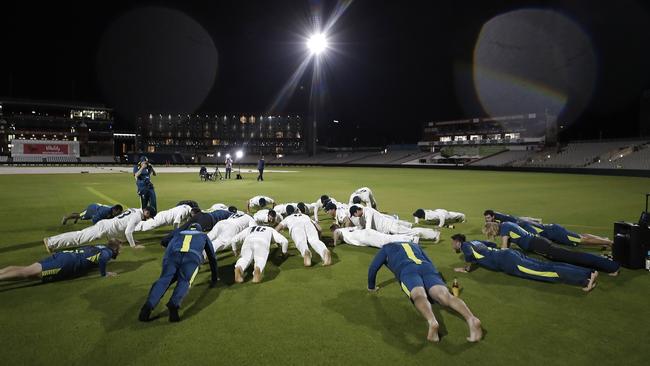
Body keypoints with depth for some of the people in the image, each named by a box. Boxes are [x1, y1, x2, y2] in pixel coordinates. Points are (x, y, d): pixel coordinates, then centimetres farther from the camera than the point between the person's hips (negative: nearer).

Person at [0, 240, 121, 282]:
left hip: (64, 255, 8)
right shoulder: (108, 252, -2)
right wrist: (104, 273, -12)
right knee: (28, 272, -18)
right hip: (66, 264, -8)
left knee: (27, 269, 0)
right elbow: (102, 258, -26)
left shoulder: (101, 247, 23)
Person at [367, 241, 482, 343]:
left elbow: (373, 268, 33)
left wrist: (371, 287, 48)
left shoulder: (386, 248, 35)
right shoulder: (414, 245, 45)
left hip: (407, 270, -3)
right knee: (445, 296, -21)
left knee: (419, 296, -31)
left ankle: (432, 322, -63)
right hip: (427, 268, 3)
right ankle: (471, 319, -50)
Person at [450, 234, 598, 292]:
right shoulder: (475, 242, 26)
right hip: (510, 253, 8)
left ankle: (585, 279, -23)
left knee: (543, 271, -16)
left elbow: (469, 254, -23)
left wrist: (467, 268, -7)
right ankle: (588, 272, -6)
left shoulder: (465, 245, 1)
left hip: (507, 261, -8)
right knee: (547, 266, 0)